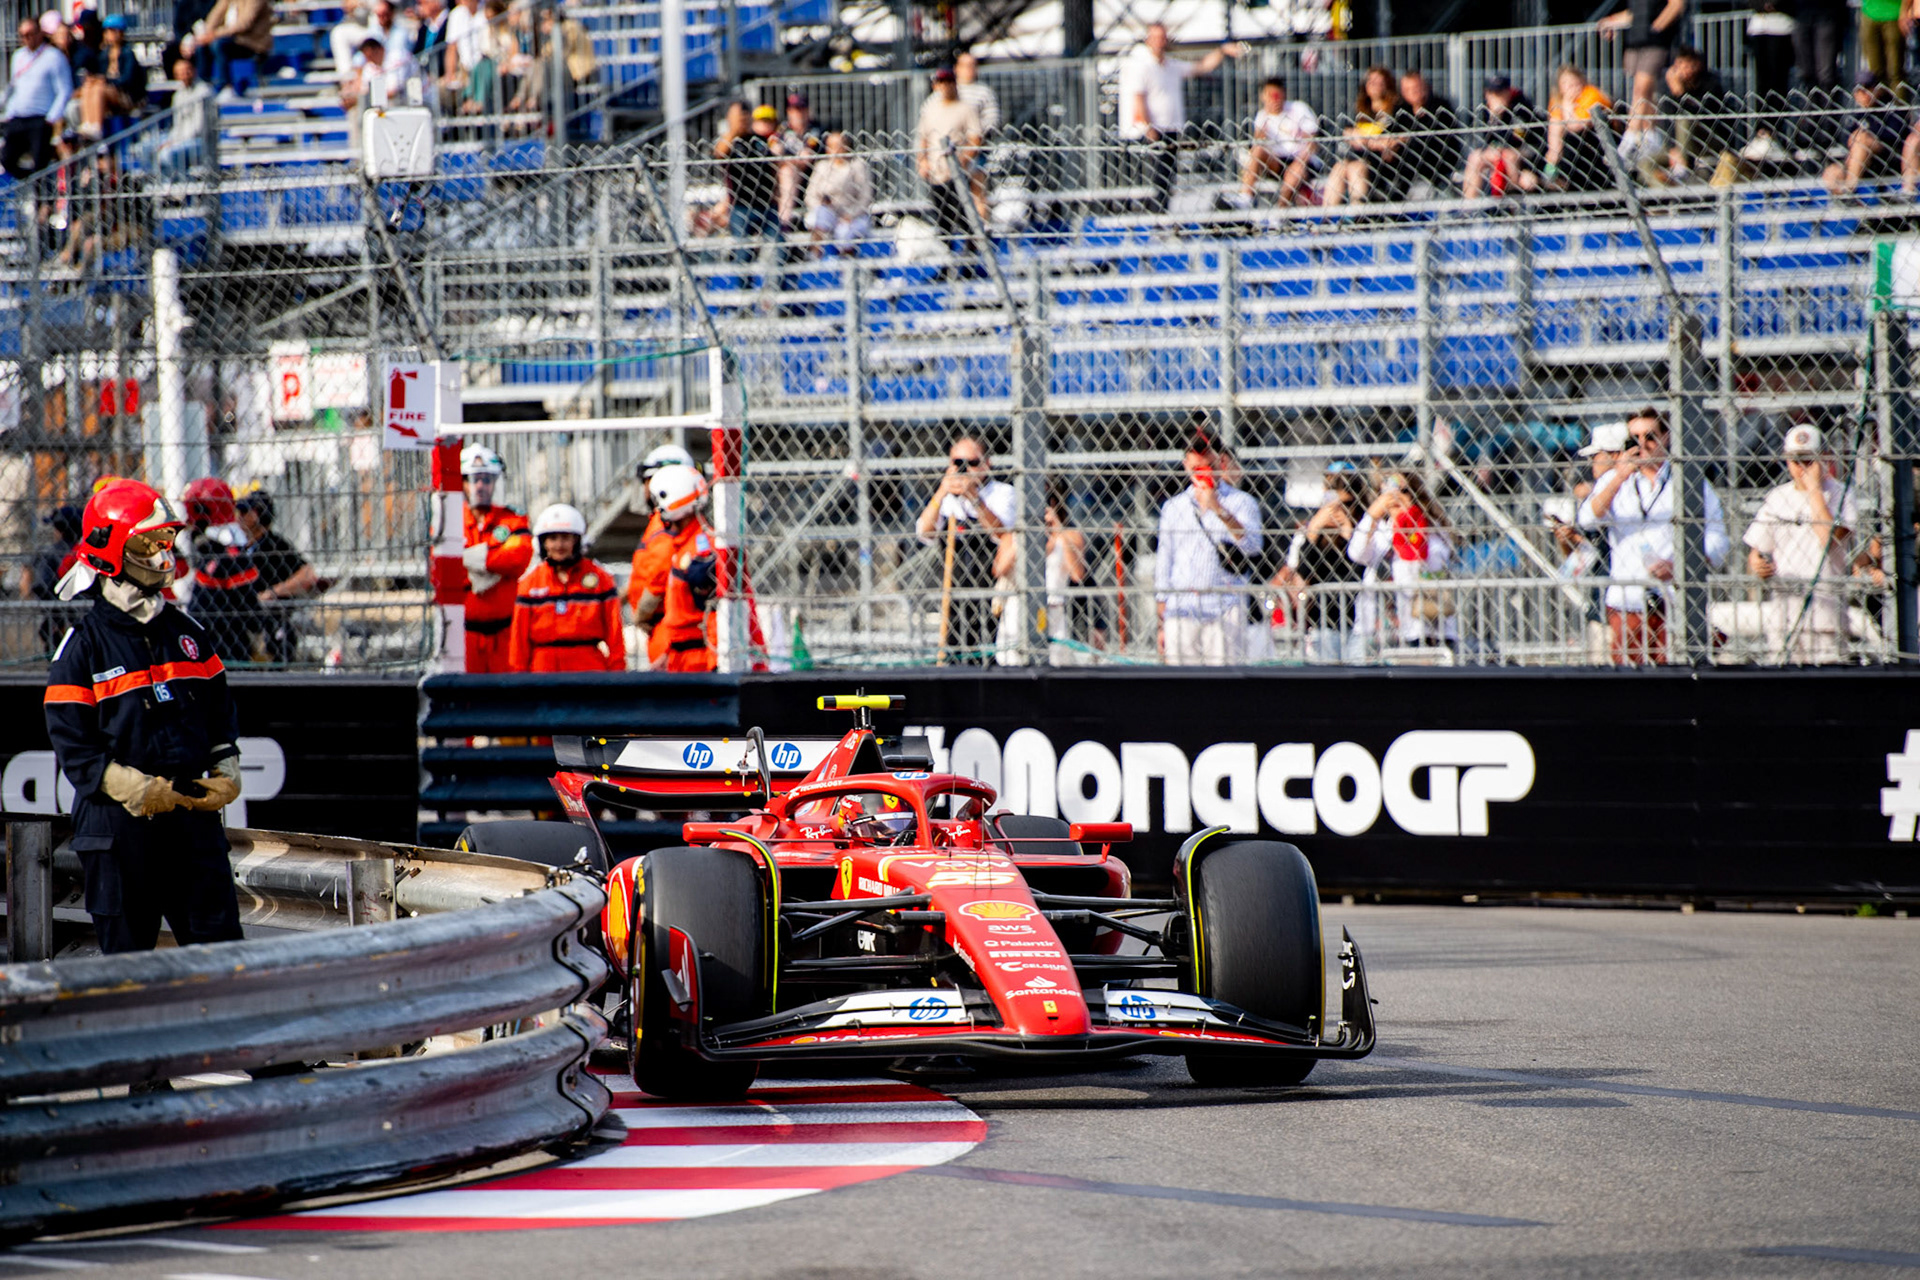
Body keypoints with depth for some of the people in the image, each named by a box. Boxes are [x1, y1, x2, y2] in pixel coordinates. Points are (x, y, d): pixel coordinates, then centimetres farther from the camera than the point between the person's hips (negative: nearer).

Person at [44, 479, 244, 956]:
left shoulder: (188, 633, 12)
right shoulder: (84, 646, -4)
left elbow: (220, 711, 20)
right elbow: (73, 744, -8)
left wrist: (225, 774, 3)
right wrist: (137, 790, -18)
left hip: (193, 811, 4)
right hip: (120, 823, -4)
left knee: (220, 939, 1)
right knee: (128, 948, 2)